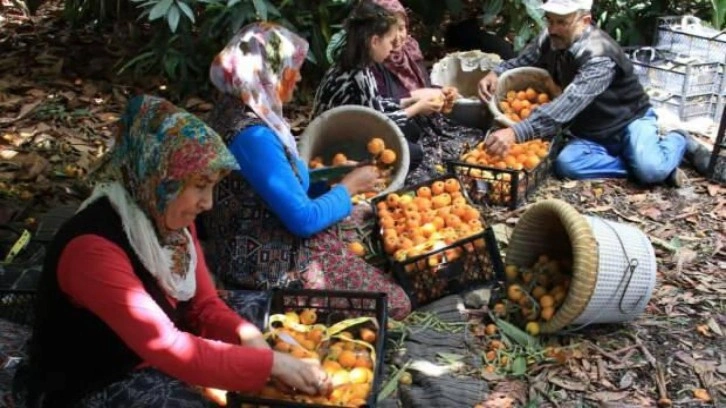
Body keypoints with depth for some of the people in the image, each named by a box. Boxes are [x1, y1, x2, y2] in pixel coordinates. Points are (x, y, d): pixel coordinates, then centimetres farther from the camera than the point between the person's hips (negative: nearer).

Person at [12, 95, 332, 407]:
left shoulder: (173, 221, -4)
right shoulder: (93, 248, -29)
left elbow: (204, 306, 0)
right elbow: (169, 348, -32)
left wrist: (250, 337, -19)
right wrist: (270, 363, -31)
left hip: (156, 366, 7)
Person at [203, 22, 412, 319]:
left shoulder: (236, 110, 2)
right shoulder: (253, 137, -28)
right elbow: (304, 220, -25)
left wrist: (338, 176, 3)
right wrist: (348, 187, -10)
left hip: (263, 247, 10)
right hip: (270, 264, -10)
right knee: (394, 303, -1)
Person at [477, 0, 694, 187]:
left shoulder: (599, 56, -32)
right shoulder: (550, 39, -9)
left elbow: (568, 105, -45)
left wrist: (516, 133, -57)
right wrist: (496, 73, -20)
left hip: (629, 121, -5)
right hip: (591, 132, 5)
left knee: (650, 170, -32)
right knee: (566, 164, -27)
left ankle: (675, 140, 5)